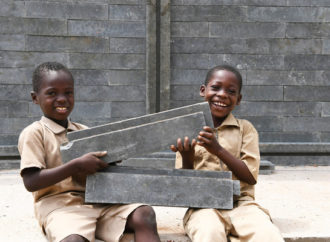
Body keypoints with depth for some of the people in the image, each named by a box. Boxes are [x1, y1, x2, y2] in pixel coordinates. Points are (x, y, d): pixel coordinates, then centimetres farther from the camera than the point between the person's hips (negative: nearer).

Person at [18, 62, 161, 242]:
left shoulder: (84, 131, 18)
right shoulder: (33, 133, 1)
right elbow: (31, 182, -11)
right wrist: (77, 165, -16)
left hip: (97, 199, 6)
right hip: (59, 204, -5)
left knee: (145, 214, -19)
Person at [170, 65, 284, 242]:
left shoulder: (245, 128, 10)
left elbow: (251, 177, -2)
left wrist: (219, 150, -14)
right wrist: (187, 161, -13)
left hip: (241, 203, 1)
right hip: (203, 205, 0)